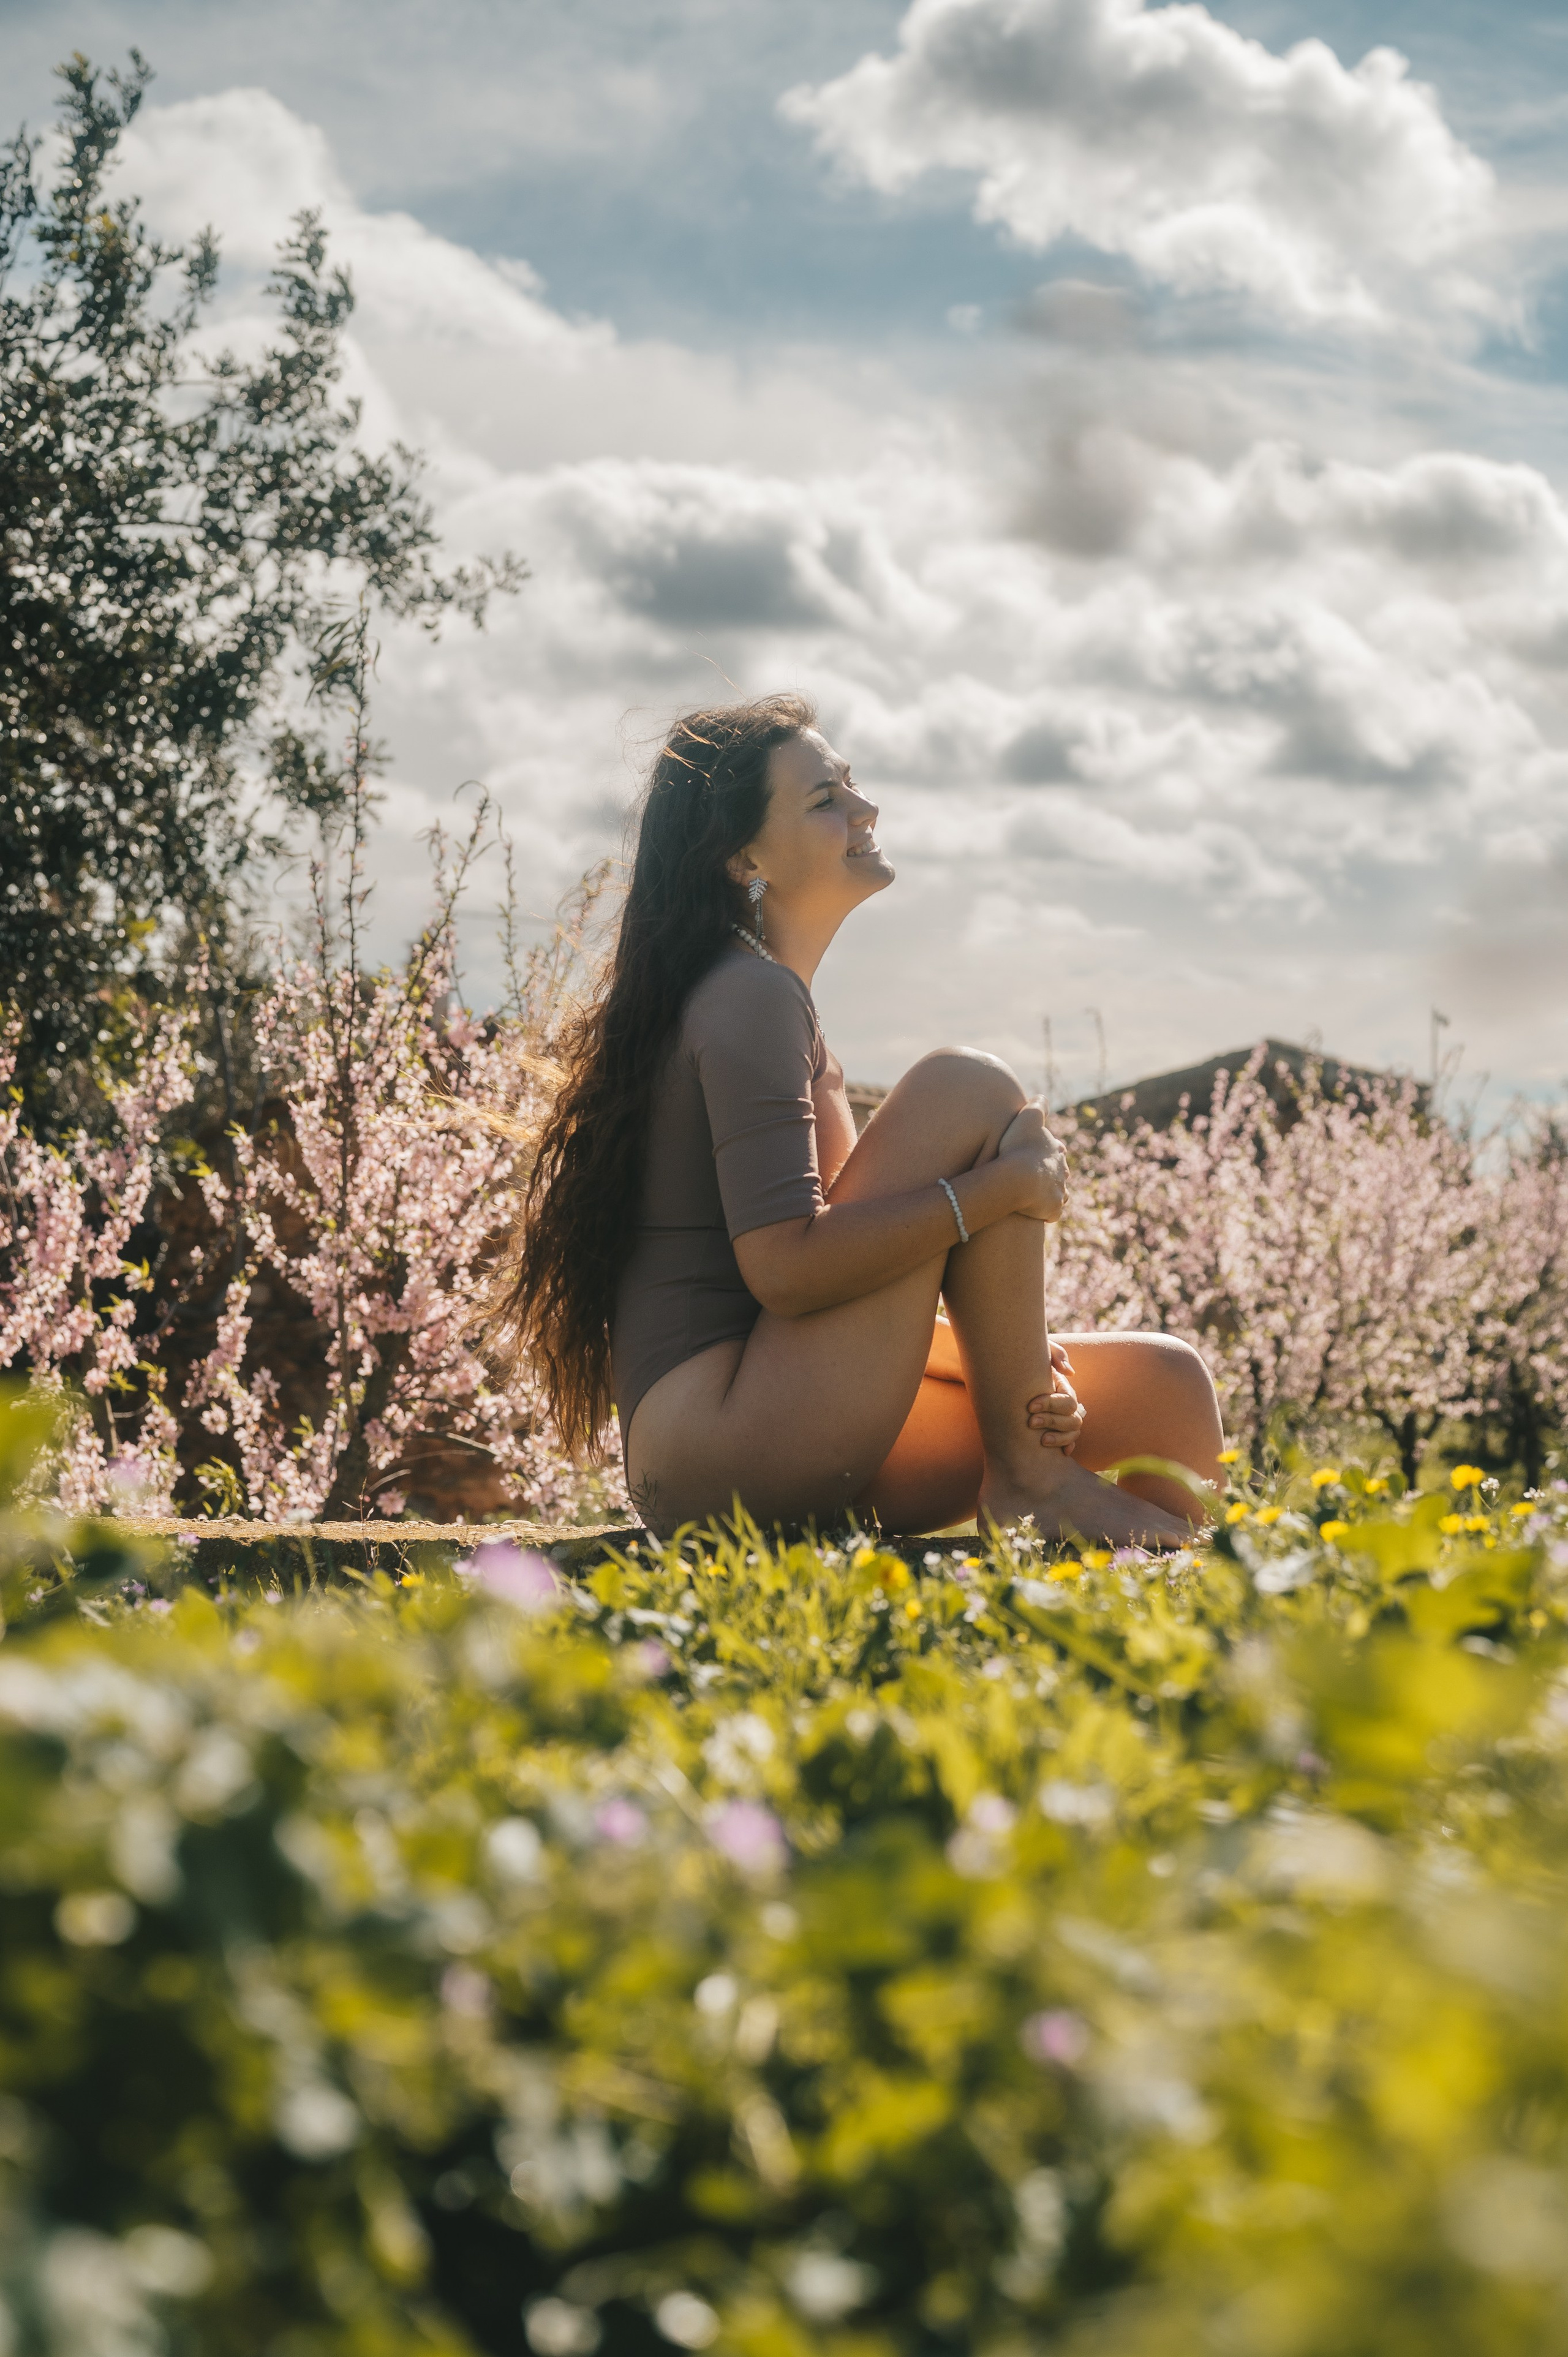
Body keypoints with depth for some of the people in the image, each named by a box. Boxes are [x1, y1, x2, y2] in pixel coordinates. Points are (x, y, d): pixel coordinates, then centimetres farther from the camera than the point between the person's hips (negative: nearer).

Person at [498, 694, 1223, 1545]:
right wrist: (1002, 1188, -17)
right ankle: (1027, 1476, -10)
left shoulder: (762, 997, 22)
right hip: (714, 1437, -9)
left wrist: (1006, 1361, 5)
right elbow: (785, 1265, -21)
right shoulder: (750, 996, -9)